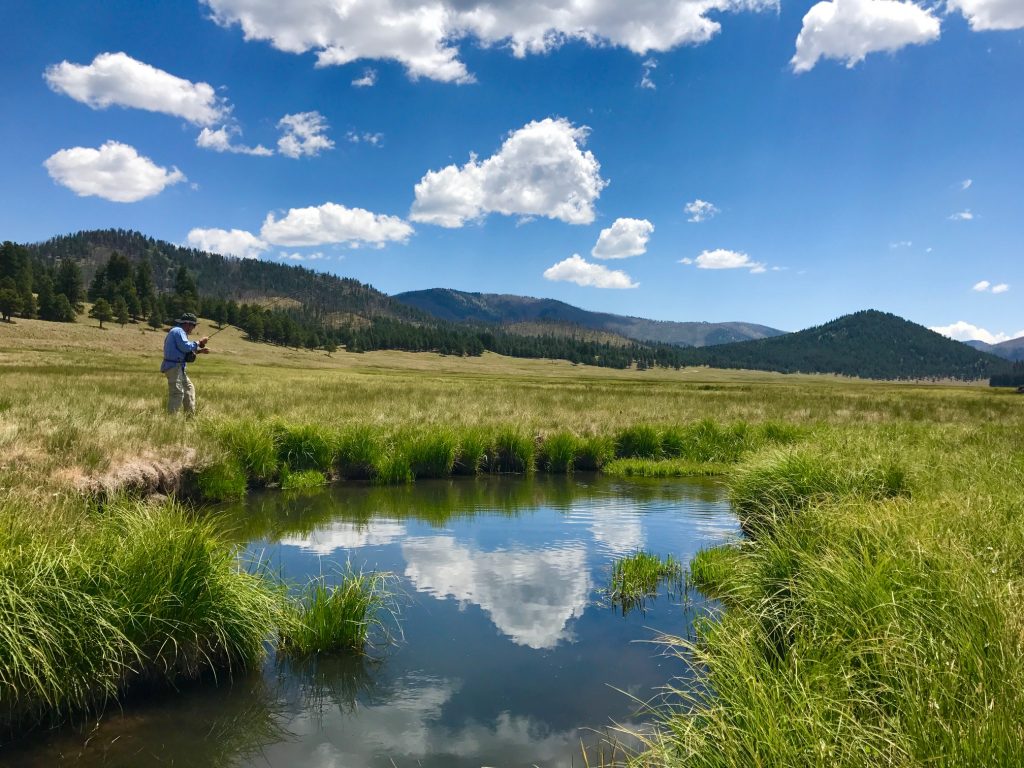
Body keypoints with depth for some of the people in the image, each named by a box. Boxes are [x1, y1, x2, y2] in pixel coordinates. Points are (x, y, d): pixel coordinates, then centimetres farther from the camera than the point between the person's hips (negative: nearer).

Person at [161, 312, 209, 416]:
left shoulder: (179, 331, 22)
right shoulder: (178, 331, -11)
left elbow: (183, 351, 24)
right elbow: (186, 347, -23)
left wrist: (199, 351, 16)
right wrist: (199, 342, -12)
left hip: (178, 368, 11)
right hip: (174, 367, -11)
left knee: (189, 389, 17)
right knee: (177, 393, -13)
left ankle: (190, 415, 21)